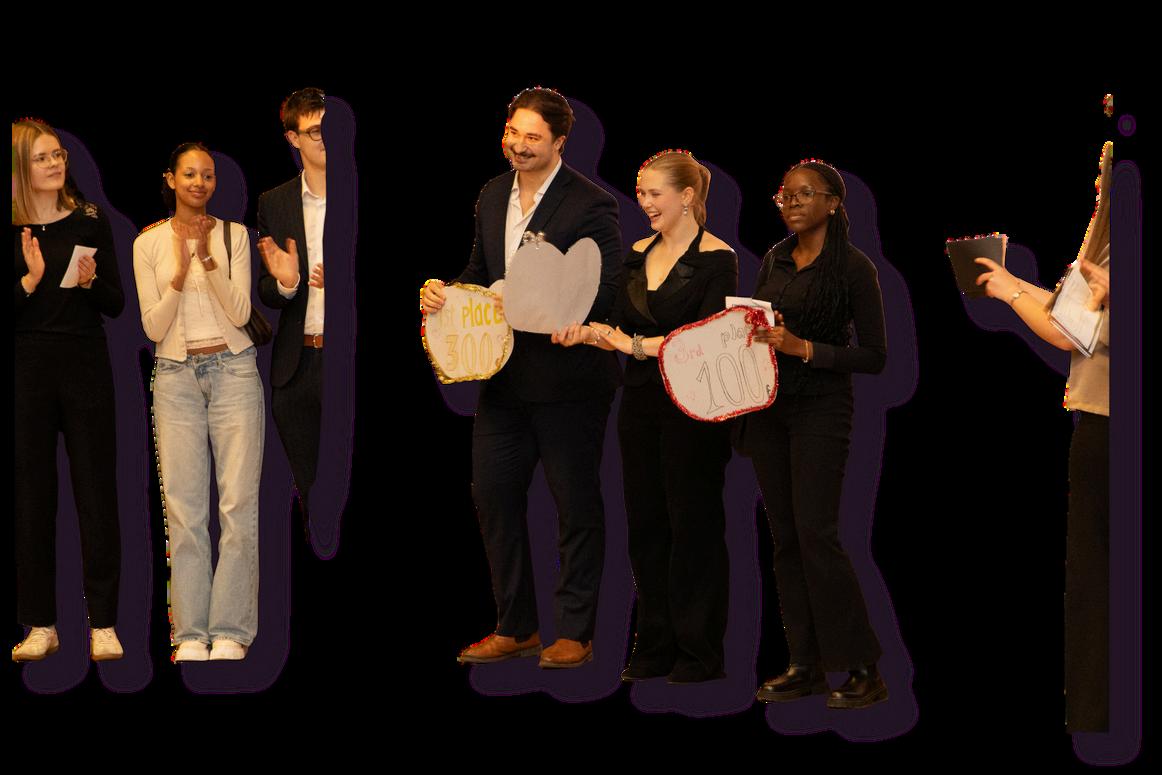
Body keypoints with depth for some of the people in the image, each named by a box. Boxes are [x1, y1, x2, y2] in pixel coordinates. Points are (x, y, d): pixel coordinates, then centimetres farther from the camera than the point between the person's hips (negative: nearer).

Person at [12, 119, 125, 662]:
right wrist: (30, 280, -18)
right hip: (26, 369, -1)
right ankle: (41, 625, 11)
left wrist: (89, 280, -14)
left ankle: (103, 623, 5)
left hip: (86, 368, 1)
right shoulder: (11, 232, 0)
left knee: (97, 495, 0)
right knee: (32, 497, 4)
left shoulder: (90, 222, 4)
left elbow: (116, 305, 5)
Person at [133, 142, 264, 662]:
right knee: (183, 507, -2)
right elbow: (153, 328, 0)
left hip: (233, 371, 0)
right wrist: (180, 273, -15)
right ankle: (192, 633, 1)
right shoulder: (149, 243, 5)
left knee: (238, 502, -5)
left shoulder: (234, 235, 5)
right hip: (176, 379, 0)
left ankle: (231, 630, -1)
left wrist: (208, 259, -16)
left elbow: (240, 313, -4)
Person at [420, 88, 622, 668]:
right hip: (503, 377, 7)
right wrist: (443, 291, -1)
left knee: (576, 505, 4)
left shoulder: (590, 206, -13)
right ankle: (515, 627, 22)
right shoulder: (493, 196, 9)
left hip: (566, 377, -7)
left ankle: (574, 632, 15)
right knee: (493, 495, 9)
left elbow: (605, 292, -18)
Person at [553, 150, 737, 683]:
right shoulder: (639, 254, 13)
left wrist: (638, 344, -20)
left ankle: (700, 652, 7)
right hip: (641, 403, 7)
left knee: (693, 523, -1)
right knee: (645, 523, 9)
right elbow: (623, 327, 13)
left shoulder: (717, 259, -8)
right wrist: (589, 333, -6)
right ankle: (656, 647, 17)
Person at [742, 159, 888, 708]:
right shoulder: (773, 261, 11)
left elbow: (875, 356, -9)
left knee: (816, 533, -13)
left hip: (822, 409, -6)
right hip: (768, 408, 6)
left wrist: (803, 348, -18)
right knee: (784, 536, 6)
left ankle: (862, 668, -6)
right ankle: (804, 664, 12)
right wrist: (753, 338, 0)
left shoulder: (853, 268, -7)